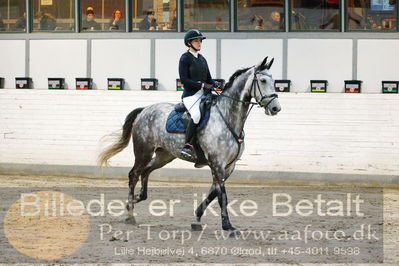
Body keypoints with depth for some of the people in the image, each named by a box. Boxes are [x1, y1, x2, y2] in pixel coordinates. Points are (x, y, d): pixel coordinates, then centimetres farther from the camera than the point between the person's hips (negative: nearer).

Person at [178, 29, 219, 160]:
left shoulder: (202, 59, 20)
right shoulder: (185, 58, -2)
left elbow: (208, 78, 22)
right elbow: (184, 79, -11)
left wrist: (215, 84, -1)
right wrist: (202, 85, -17)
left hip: (204, 94, 8)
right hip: (191, 95, -8)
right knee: (197, 114, -34)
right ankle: (187, 146, -30)